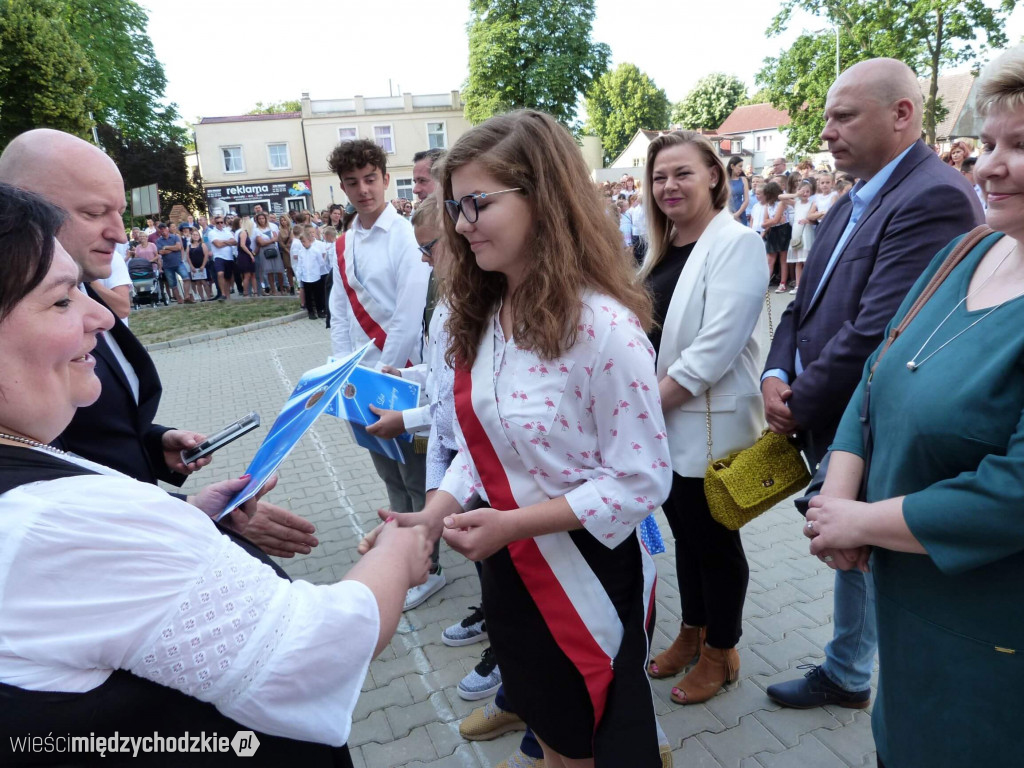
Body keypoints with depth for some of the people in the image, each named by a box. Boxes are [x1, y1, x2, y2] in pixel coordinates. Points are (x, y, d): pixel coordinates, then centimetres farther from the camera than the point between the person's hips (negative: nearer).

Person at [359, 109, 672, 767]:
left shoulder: (602, 323, -24)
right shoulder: (486, 315, -1)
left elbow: (642, 480, -20)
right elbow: (482, 446, 5)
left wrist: (512, 523, -24)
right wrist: (434, 514, -10)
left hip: (588, 573, -6)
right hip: (511, 569, 6)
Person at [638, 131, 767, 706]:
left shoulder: (736, 243, -13)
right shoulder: (664, 247, 11)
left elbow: (715, 348, -21)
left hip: (708, 426, -7)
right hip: (661, 425, 7)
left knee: (715, 540, 9)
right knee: (684, 533, 19)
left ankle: (721, 651, 29)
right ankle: (692, 632, 38)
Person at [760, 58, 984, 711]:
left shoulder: (936, 197, -20)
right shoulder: (852, 204, 12)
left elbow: (874, 332, -26)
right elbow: (807, 304, 12)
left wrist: (800, 404, -15)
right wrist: (777, 375, -5)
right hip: (835, 428, 9)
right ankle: (846, 676, 45)